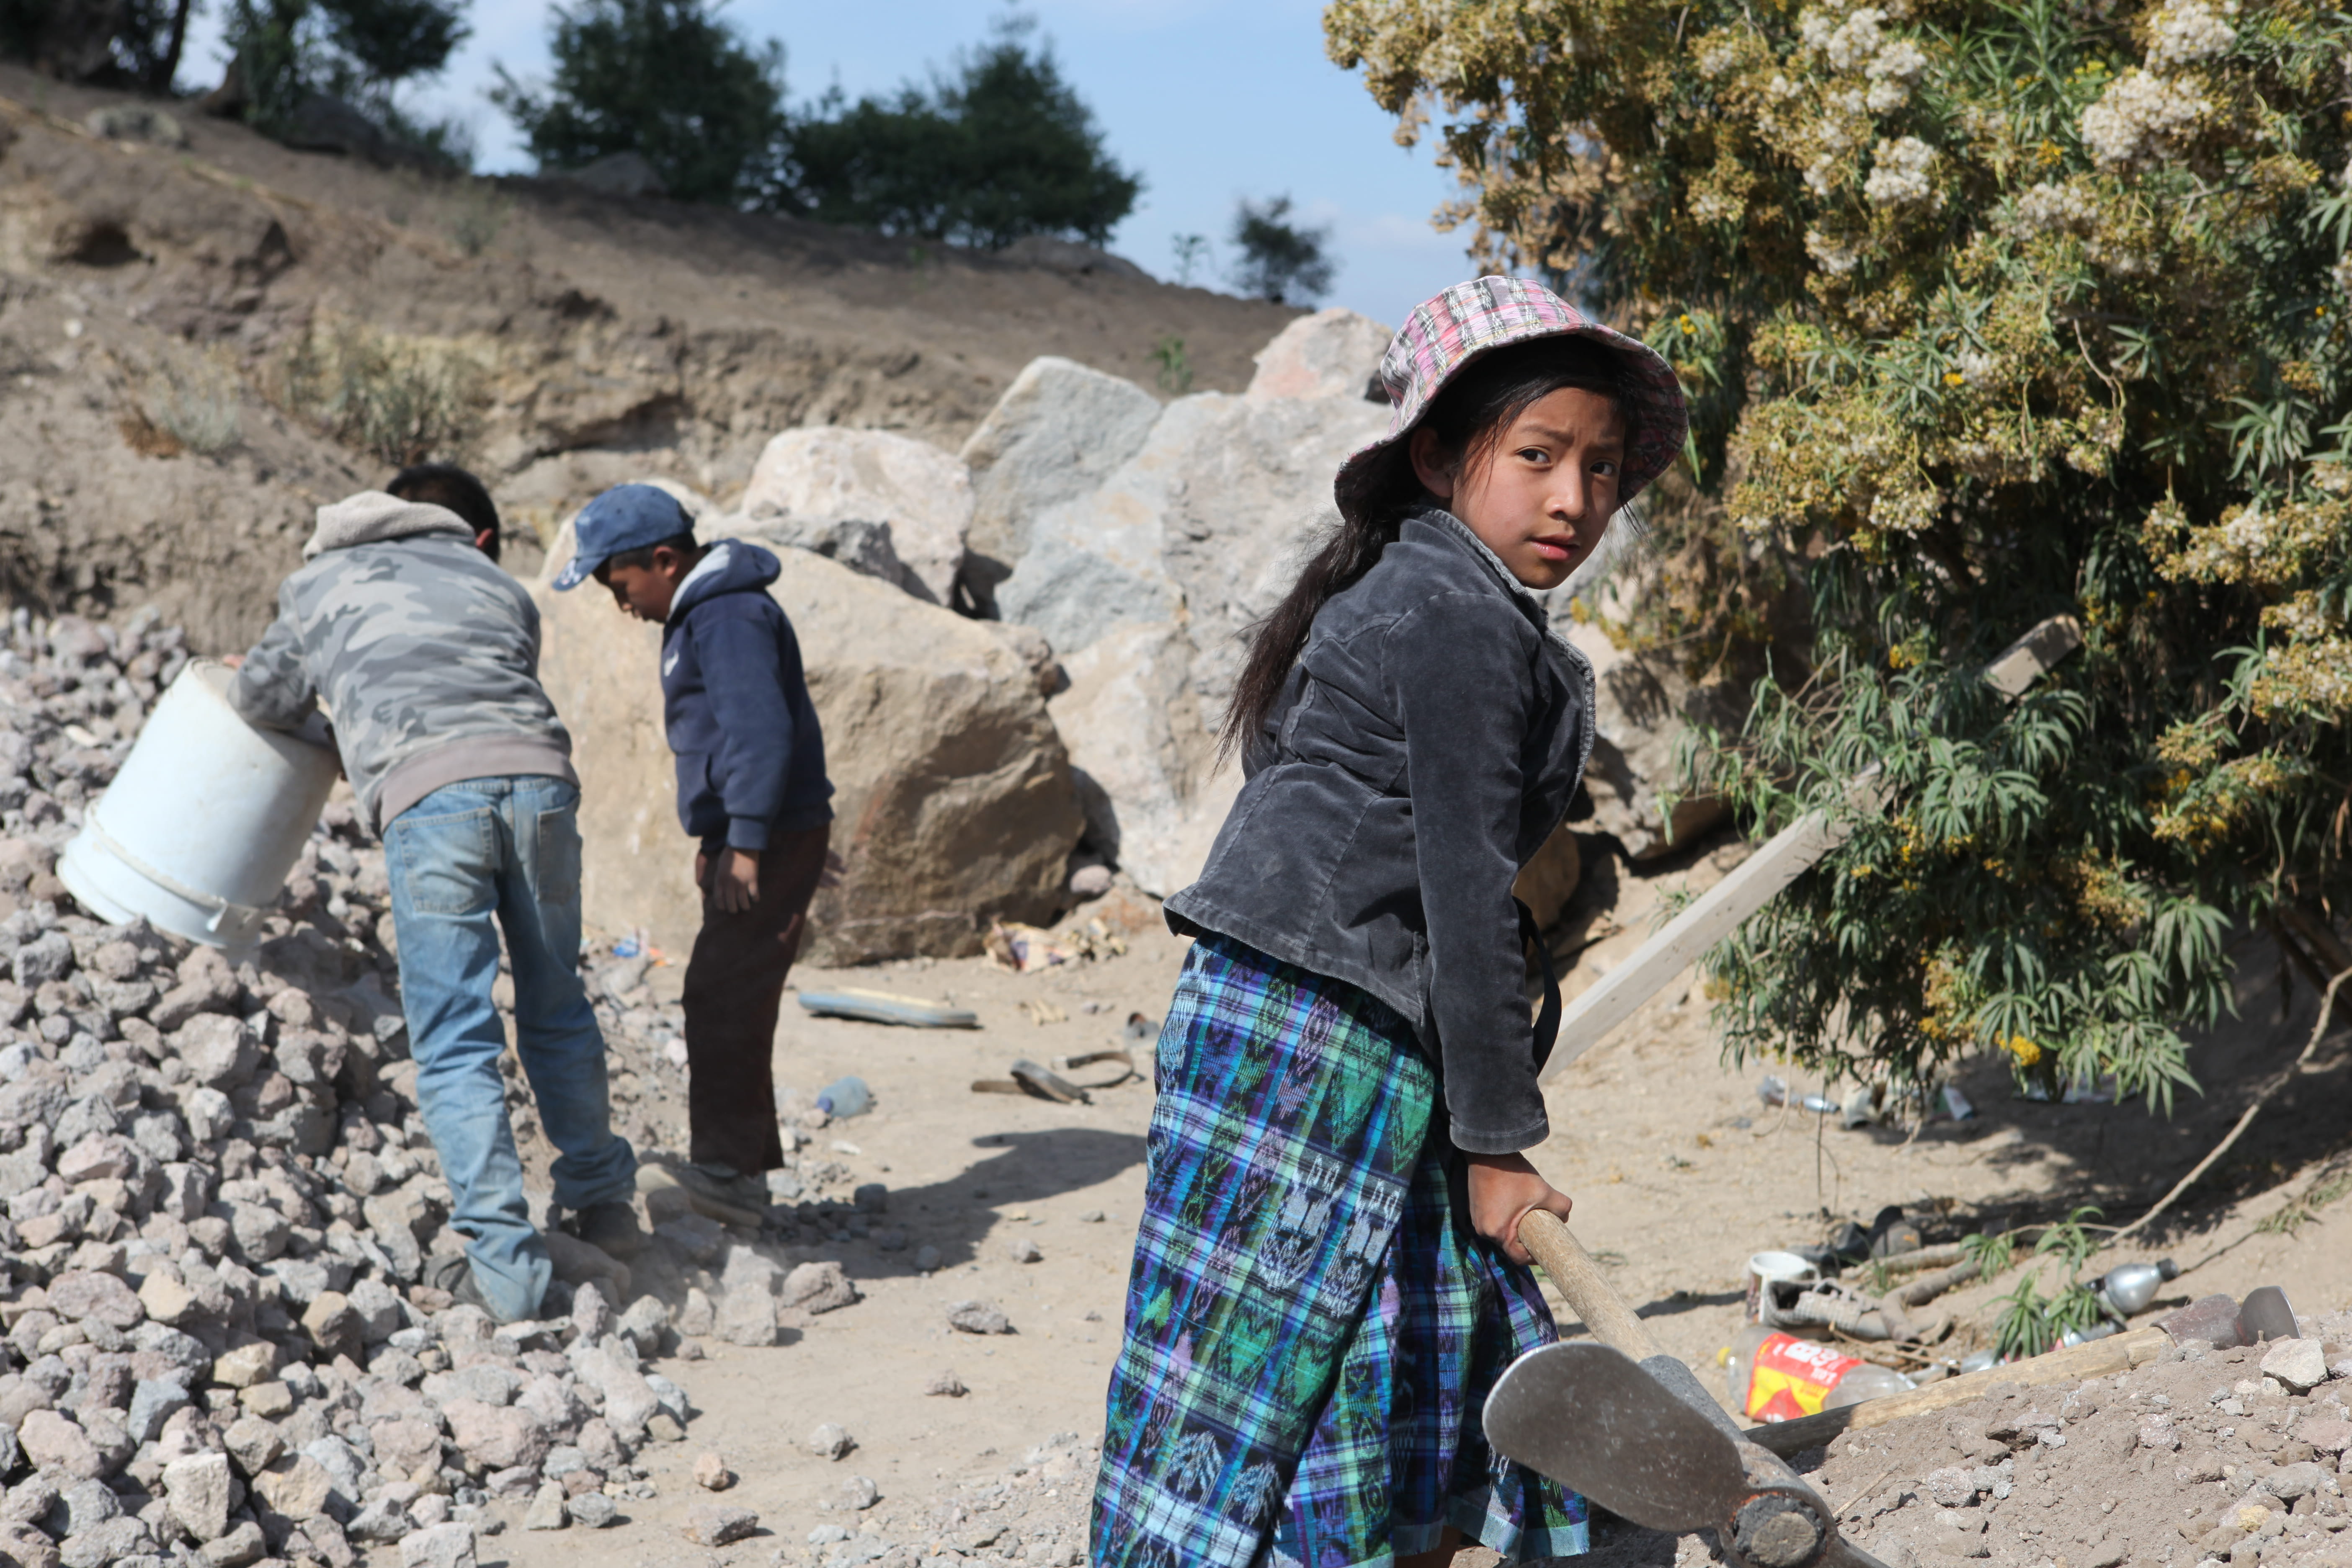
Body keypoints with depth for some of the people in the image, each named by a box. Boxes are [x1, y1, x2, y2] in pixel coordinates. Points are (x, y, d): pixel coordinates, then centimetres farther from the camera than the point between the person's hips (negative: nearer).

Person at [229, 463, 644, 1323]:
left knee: (455, 1041, 2)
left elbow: (261, 703, 38)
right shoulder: (499, 587, 33)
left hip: (427, 794, -3)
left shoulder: (325, 582, 28)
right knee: (556, 1011, 20)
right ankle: (603, 1204, 32)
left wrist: (338, 703, 59)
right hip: (537, 774, 3)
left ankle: (504, 1265, -1)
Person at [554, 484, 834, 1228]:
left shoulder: (730, 617, -16)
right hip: (736, 838, 11)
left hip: (774, 840, -11)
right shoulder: (697, 615, 18)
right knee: (724, 1002, 12)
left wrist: (745, 845, -27)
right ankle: (742, 1174, 18)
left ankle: (727, 1169, -14)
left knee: (724, 998, -14)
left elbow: (761, 731, -25)